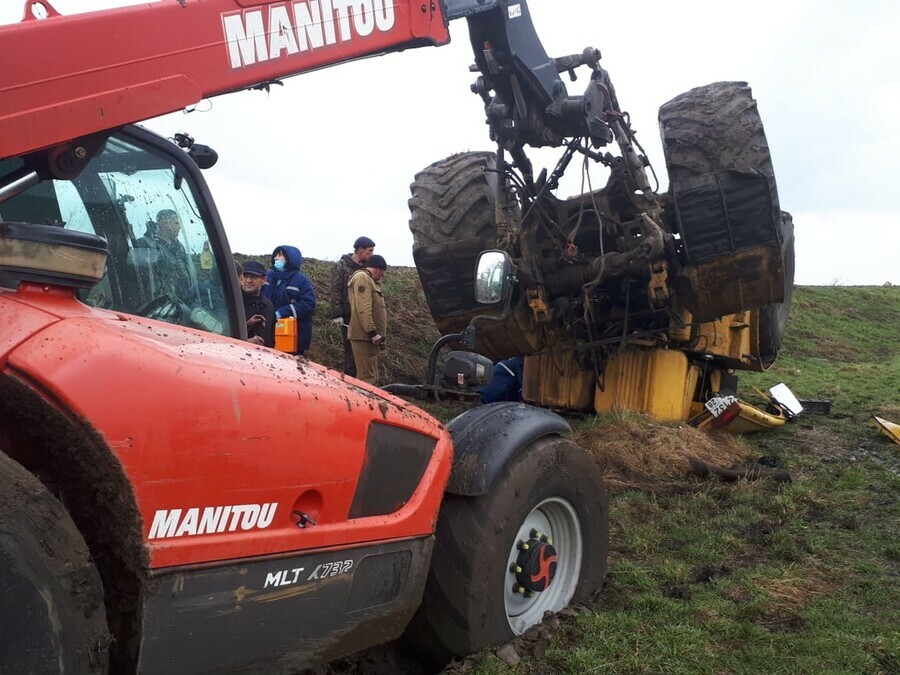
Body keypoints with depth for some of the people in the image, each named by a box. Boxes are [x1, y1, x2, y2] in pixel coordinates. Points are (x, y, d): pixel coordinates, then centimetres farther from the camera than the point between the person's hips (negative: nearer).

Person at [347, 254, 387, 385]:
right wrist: (373, 332, -23)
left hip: (369, 337, 11)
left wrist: (378, 334, 22)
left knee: (371, 377, 15)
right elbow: (363, 309, -21)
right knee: (367, 378, -11)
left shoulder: (369, 280, 23)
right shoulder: (362, 277, -11)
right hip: (364, 336, -11)